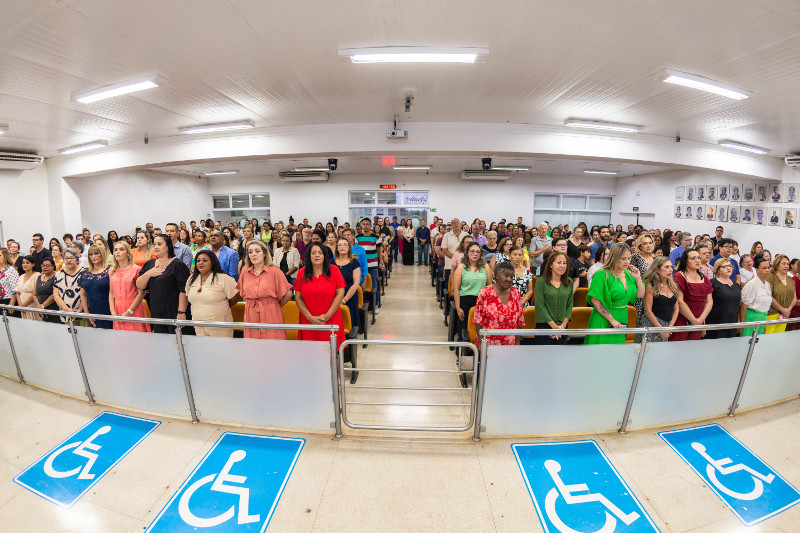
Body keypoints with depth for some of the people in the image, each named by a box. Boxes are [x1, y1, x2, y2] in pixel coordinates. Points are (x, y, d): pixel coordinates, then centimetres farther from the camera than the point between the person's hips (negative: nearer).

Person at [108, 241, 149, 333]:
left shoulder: (136, 269, -6)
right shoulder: (112, 271, 11)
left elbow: (141, 293, -11)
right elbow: (111, 292, 12)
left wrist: (129, 312, -14)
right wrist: (112, 310, 0)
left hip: (134, 310, -4)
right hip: (118, 311, 5)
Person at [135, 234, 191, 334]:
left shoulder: (178, 264, -9)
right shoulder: (149, 264, 13)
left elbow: (184, 291, -14)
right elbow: (139, 286, 8)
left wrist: (181, 312, -19)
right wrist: (148, 273, -9)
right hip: (156, 313, 6)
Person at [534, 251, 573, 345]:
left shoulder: (569, 282, 8)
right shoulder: (541, 281, -7)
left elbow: (570, 305, 8)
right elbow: (540, 307, -10)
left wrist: (563, 326, -4)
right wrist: (555, 327, -10)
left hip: (563, 328, 4)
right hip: (544, 326, -4)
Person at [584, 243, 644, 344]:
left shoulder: (628, 274, 8)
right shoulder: (602, 275, -14)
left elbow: (640, 295, 12)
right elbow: (595, 300, -18)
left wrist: (638, 278, -3)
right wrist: (612, 320, -17)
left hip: (622, 320, 6)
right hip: (604, 321, -6)